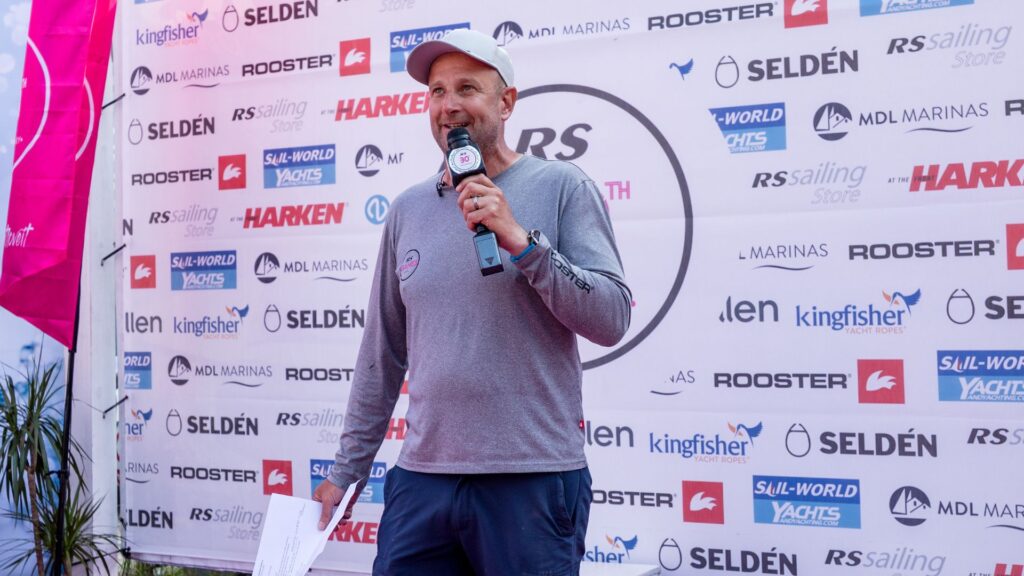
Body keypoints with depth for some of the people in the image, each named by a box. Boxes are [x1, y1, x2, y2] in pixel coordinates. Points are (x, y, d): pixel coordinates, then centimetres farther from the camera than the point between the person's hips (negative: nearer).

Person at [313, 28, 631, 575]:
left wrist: (520, 241, -18)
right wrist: (346, 469, 15)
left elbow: (611, 319, -9)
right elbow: (382, 353, 13)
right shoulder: (408, 209, 9)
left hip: (533, 481, -3)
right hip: (422, 477, 4)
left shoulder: (561, 186, -2)